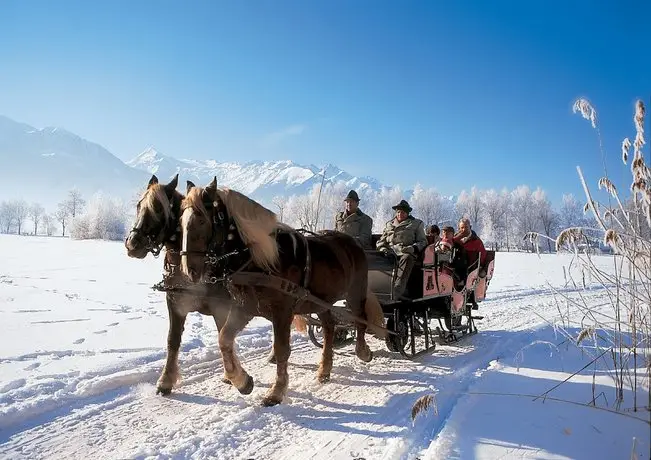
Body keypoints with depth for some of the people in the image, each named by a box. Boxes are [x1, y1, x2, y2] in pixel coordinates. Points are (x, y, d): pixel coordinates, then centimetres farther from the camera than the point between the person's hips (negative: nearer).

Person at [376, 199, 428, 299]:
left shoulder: (416, 224, 22)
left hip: (407, 253, -3)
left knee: (407, 258, -41)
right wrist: (383, 249, 4)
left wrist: (413, 248, -8)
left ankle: (396, 292, -56)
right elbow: (380, 241, 29)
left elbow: (423, 241, 14)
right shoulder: (389, 224, 32)